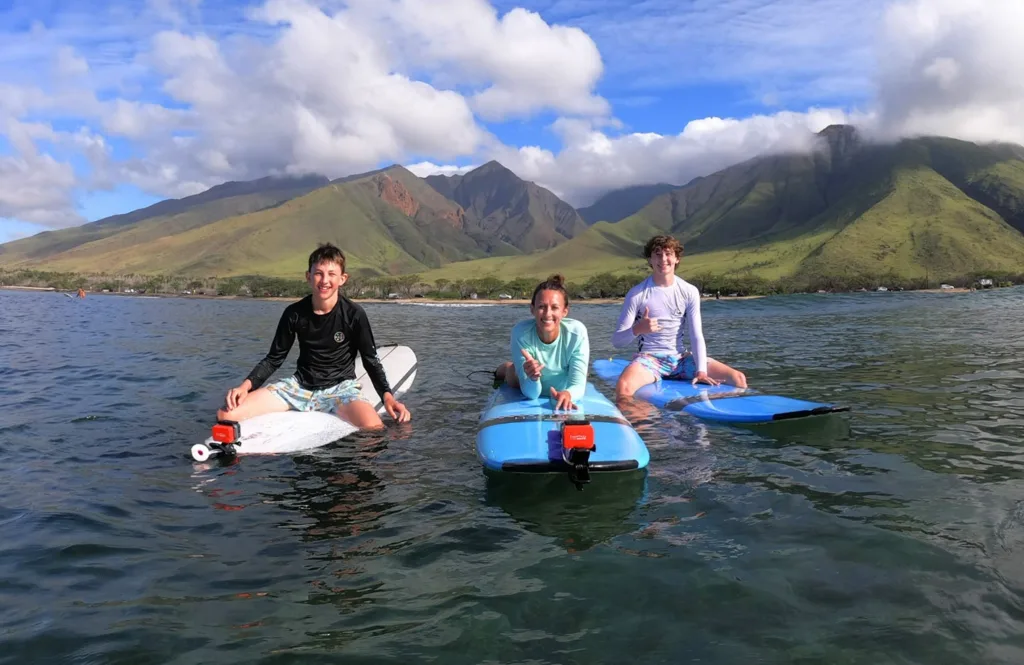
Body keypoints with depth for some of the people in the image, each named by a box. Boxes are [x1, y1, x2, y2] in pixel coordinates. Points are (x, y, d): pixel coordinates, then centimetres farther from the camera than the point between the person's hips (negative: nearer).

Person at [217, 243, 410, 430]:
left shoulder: (354, 314, -9)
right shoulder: (294, 313, -2)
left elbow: (371, 361, -2)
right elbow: (274, 359, 6)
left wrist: (387, 396, -18)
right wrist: (246, 386, -10)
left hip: (340, 387, -3)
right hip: (299, 385, 3)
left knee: (375, 431, -35)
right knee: (226, 414, -13)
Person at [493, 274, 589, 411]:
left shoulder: (577, 332, -35)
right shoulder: (521, 332, -35)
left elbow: (578, 385, -36)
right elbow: (530, 394, -33)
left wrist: (568, 394, -61)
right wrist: (532, 378, -58)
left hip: (564, 397, 1)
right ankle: (502, 371, 34)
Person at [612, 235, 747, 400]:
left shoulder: (689, 292, 2)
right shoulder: (637, 294, -6)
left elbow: (697, 336, -1)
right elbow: (617, 341, -7)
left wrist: (701, 371, -16)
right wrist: (637, 329, -29)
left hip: (681, 358, 4)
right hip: (649, 359, -4)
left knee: (738, 378, -7)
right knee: (623, 387, -38)